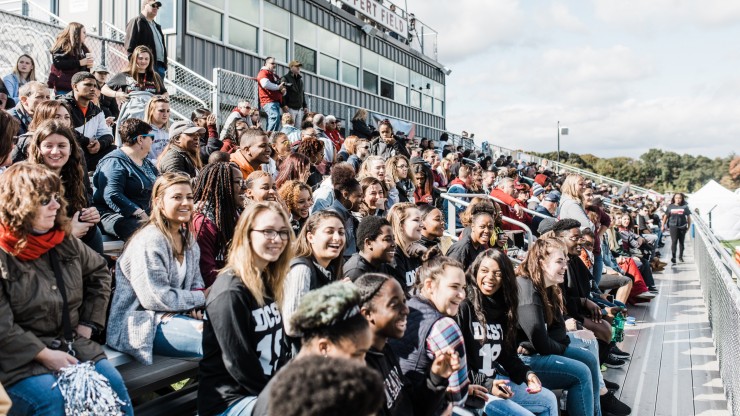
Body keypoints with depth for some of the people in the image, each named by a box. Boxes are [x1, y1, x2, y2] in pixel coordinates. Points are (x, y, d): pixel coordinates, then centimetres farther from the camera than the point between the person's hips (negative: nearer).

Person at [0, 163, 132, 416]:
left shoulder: (65, 242, 6)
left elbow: (99, 272, 20)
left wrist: (88, 324, 10)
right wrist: (45, 355, -20)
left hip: (71, 344, 5)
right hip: (21, 356, -5)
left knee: (113, 383, -12)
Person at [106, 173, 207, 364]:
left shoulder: (186, 237, 10)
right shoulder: (149, 241, -18)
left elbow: (195, 280, 17)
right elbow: (156, 298, -22)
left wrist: (196, 305, -6)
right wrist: (202, 298, -12)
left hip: (174, 313, 9)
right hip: (143, 325, -9)